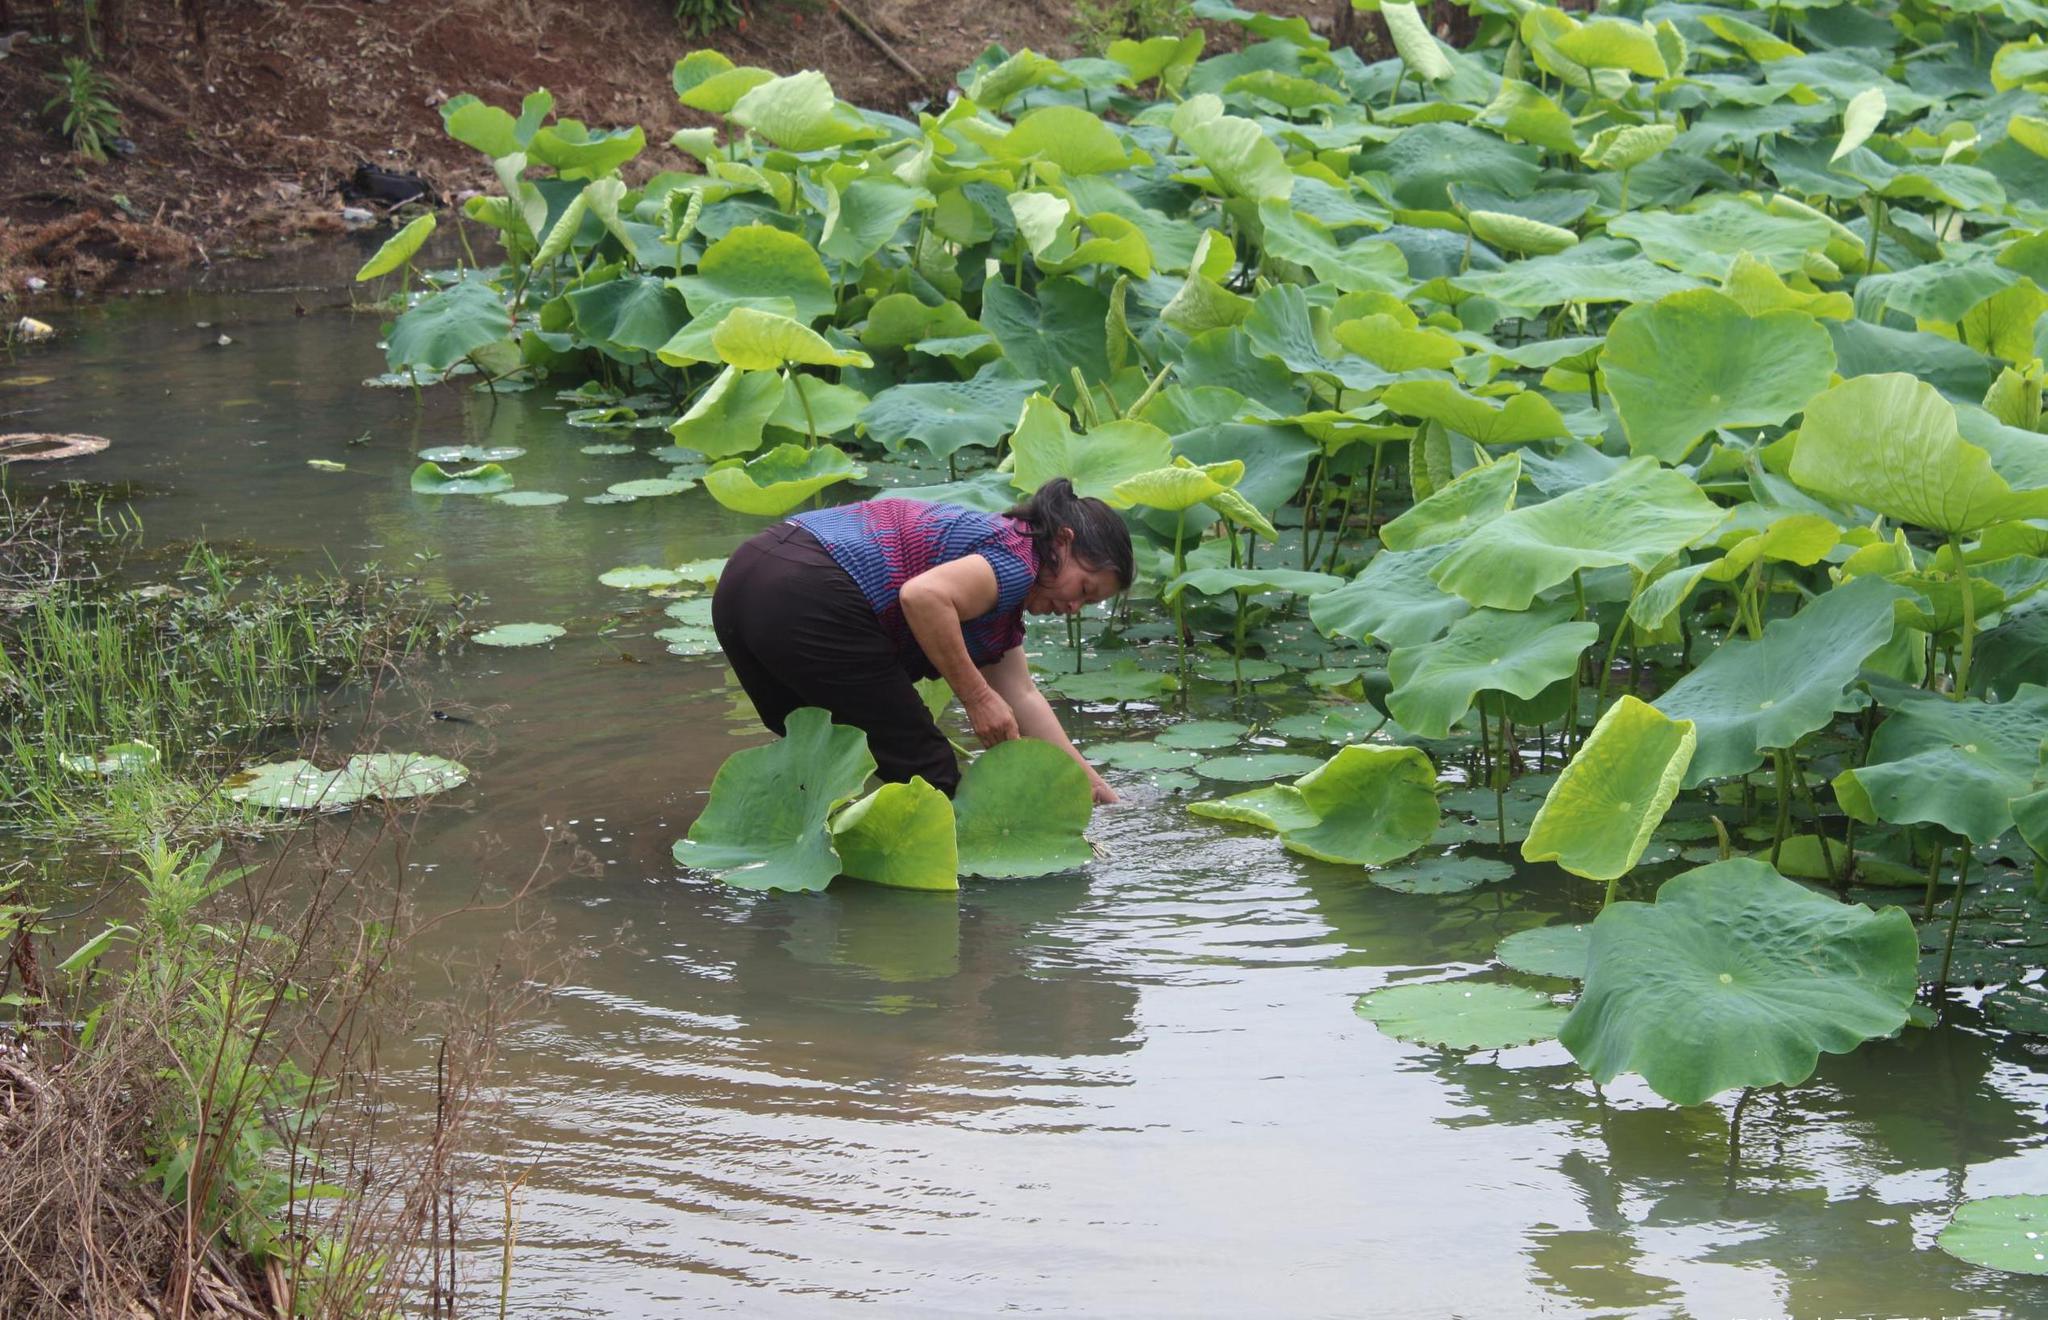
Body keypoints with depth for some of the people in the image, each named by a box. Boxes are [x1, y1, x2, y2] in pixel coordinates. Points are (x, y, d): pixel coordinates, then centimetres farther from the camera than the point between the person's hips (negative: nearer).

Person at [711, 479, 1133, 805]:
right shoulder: (1015, 560, -2)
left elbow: (1021, 696, 27)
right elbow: (923, 596, -21)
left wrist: (1090, 783, 26)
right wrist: (977, 697, -12)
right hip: (809, 605, -10)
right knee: (926, 773, 1)